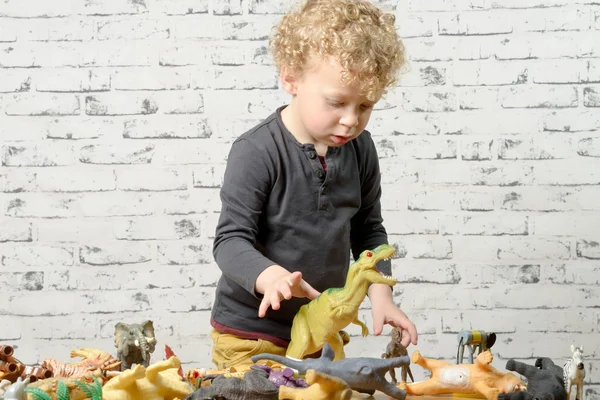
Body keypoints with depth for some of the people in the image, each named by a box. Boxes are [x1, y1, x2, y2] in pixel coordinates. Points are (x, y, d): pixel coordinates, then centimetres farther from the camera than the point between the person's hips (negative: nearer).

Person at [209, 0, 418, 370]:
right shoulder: (256, 153, -19)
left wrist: (381, 293, -4)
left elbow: (369, 229, 9)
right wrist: (271, 276, -40)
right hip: (253, 331, -5)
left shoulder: (359, 148, -3)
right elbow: (232, 240, -21)